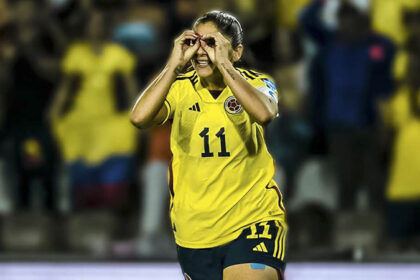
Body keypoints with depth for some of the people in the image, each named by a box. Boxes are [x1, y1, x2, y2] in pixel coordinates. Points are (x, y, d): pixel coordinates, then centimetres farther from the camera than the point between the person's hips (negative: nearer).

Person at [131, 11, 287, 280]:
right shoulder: (180, 88, 0)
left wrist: (222, 64, -27)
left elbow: (264, 113, -28)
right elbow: (140, 117, -20)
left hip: (253, 222, -3)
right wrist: (175, 64, -21)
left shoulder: (256, 83, -3)